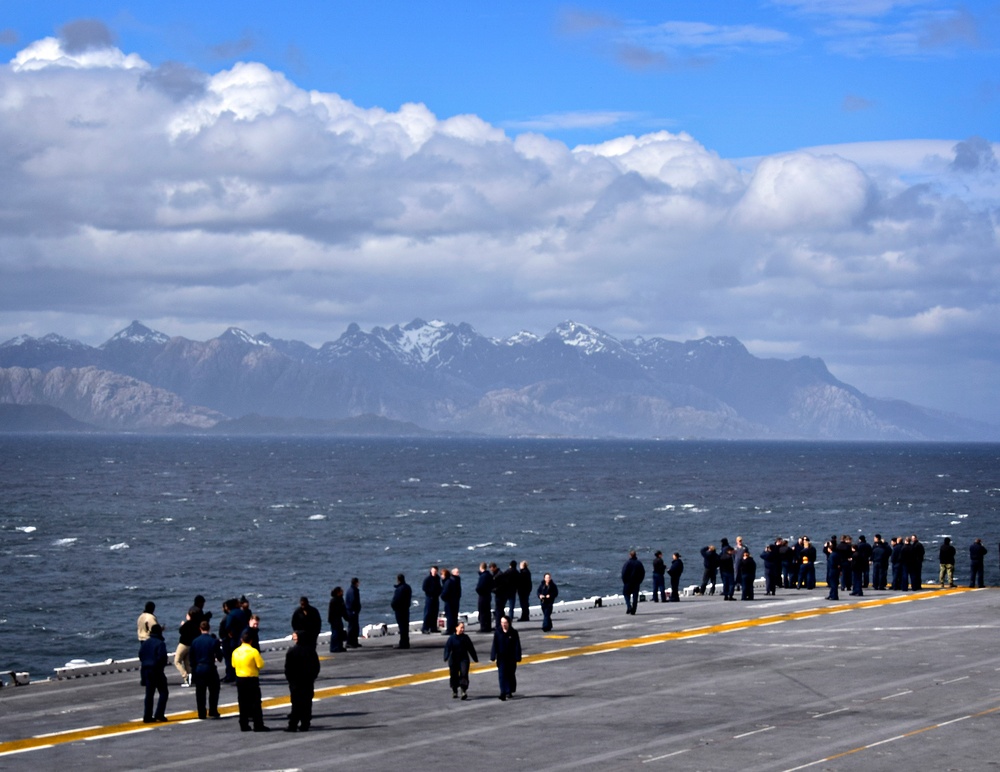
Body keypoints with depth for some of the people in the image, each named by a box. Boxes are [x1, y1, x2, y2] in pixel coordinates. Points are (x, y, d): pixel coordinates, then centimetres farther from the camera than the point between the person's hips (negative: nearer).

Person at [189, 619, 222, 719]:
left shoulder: (195, 641, 1)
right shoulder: (214, 641, -8)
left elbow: (192, 658, 4)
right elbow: (219, 656, -3)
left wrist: (193, 670, 13)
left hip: (198, 669, 3)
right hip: (210, 668, -3)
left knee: (200, 692, 7)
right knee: (213, 690, 10)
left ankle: (201, 714, 7)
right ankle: (213, 711, 5)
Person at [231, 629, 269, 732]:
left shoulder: (236, 652, 1)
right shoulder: (253, 651, -14)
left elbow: (234, 665, 9)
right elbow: (260, 665, -14)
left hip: (239, 679, 5)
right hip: (252, 679, -5)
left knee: (243, 703, 10)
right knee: (255, 702, 0)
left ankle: (244, 725, 12)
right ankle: (258, 725, -1)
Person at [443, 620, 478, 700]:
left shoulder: (465, 638, 6)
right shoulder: (451, 638, -2)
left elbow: (471, 648, 13)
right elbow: (447, 648, -12)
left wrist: (475, 658, 18)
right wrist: (446, 657, -28)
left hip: (464, 659, 1)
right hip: (454, 660, 0)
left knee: (464, 674, -14)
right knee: (454, 675, 6)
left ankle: (464, 691, -16)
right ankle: (454, 692, 23)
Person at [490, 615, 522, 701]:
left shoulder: (513, 633, -3)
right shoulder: (497, 633, 0)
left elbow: (517, 646, -2)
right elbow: (494, 645, 1)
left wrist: (517, 657, -6)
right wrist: (493, 657, -4)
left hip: (511, 658, 0)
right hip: (501, 658, 0)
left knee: (511, 675, 10)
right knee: (502, 675, -8)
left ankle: (510, 691, 24)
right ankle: (503, 693, -12)